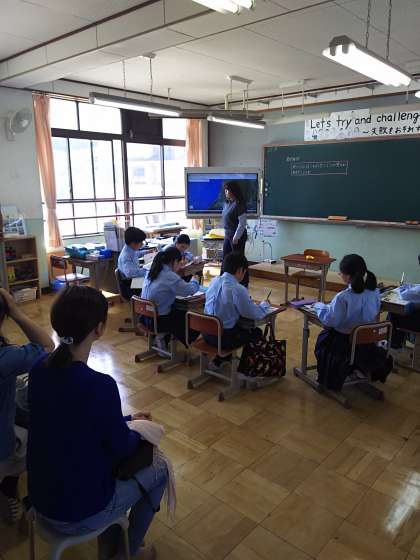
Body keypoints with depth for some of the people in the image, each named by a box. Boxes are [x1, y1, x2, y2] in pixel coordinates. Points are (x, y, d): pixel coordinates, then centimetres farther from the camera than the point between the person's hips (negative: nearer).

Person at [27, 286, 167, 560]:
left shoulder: (40, 368, -10)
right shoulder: (100, 385, -32)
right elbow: (123, 447, -17)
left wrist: (125, 420, 12)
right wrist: (138, 433, 5)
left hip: (40, 497, 6)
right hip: (79, 512, -6)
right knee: (159, 470, 16)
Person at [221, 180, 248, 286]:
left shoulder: (239, 204, -18)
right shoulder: (227, 203, 8)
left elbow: (242, 223, -20)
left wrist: (236, 238, -19)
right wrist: (227, 233, 13)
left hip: (237, 236, -9)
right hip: (228, 234, 9)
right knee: (225, 258, 15)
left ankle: (244, 283, 14)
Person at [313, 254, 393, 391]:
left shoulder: (343, 298, -30)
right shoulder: (374, 291, -11)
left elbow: (329, 321, -20)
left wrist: (319, 306, -3)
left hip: (345, 342, -5)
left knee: (323, 338, 24)